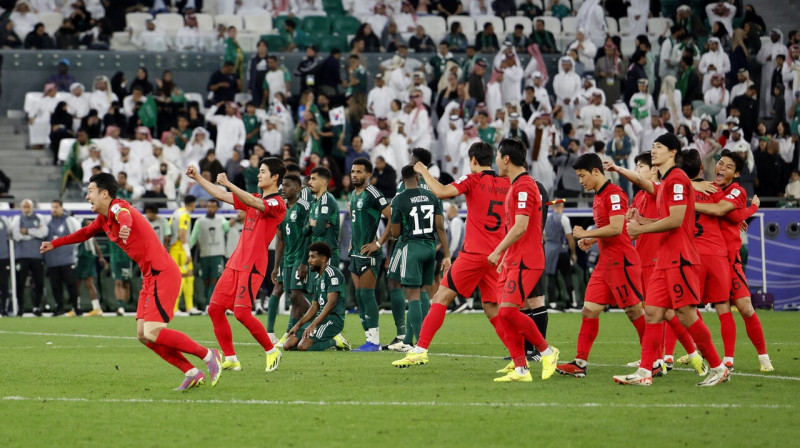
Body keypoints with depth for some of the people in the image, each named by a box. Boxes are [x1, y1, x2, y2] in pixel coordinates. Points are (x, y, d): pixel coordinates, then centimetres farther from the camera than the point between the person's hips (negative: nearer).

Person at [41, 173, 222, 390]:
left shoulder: (117, 208, -12)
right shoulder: (104, 219, 17)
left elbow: (125, 217, -39)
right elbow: (85, 233, 40)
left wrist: (124, 228, -63)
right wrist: (55, 243, 44)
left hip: (162, 273, -10)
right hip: (151, 276, 10)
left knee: (153, 333, -18)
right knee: (143, 335, 2)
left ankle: (208, 355, -9)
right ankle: (192, 374, 0)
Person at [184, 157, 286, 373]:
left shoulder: (277, 203, -8)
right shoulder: (254, 199, 19)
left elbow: (253, 203, -27)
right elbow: (220, 195, 22)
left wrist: (229, 184, -32)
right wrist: (198, 178, 18)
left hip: (253, 266, -9)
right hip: (236, 263, 9)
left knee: (241, 312, -17)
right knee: (215, 308, 2)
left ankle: (272, 352, 2)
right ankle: (230, 359, 8)